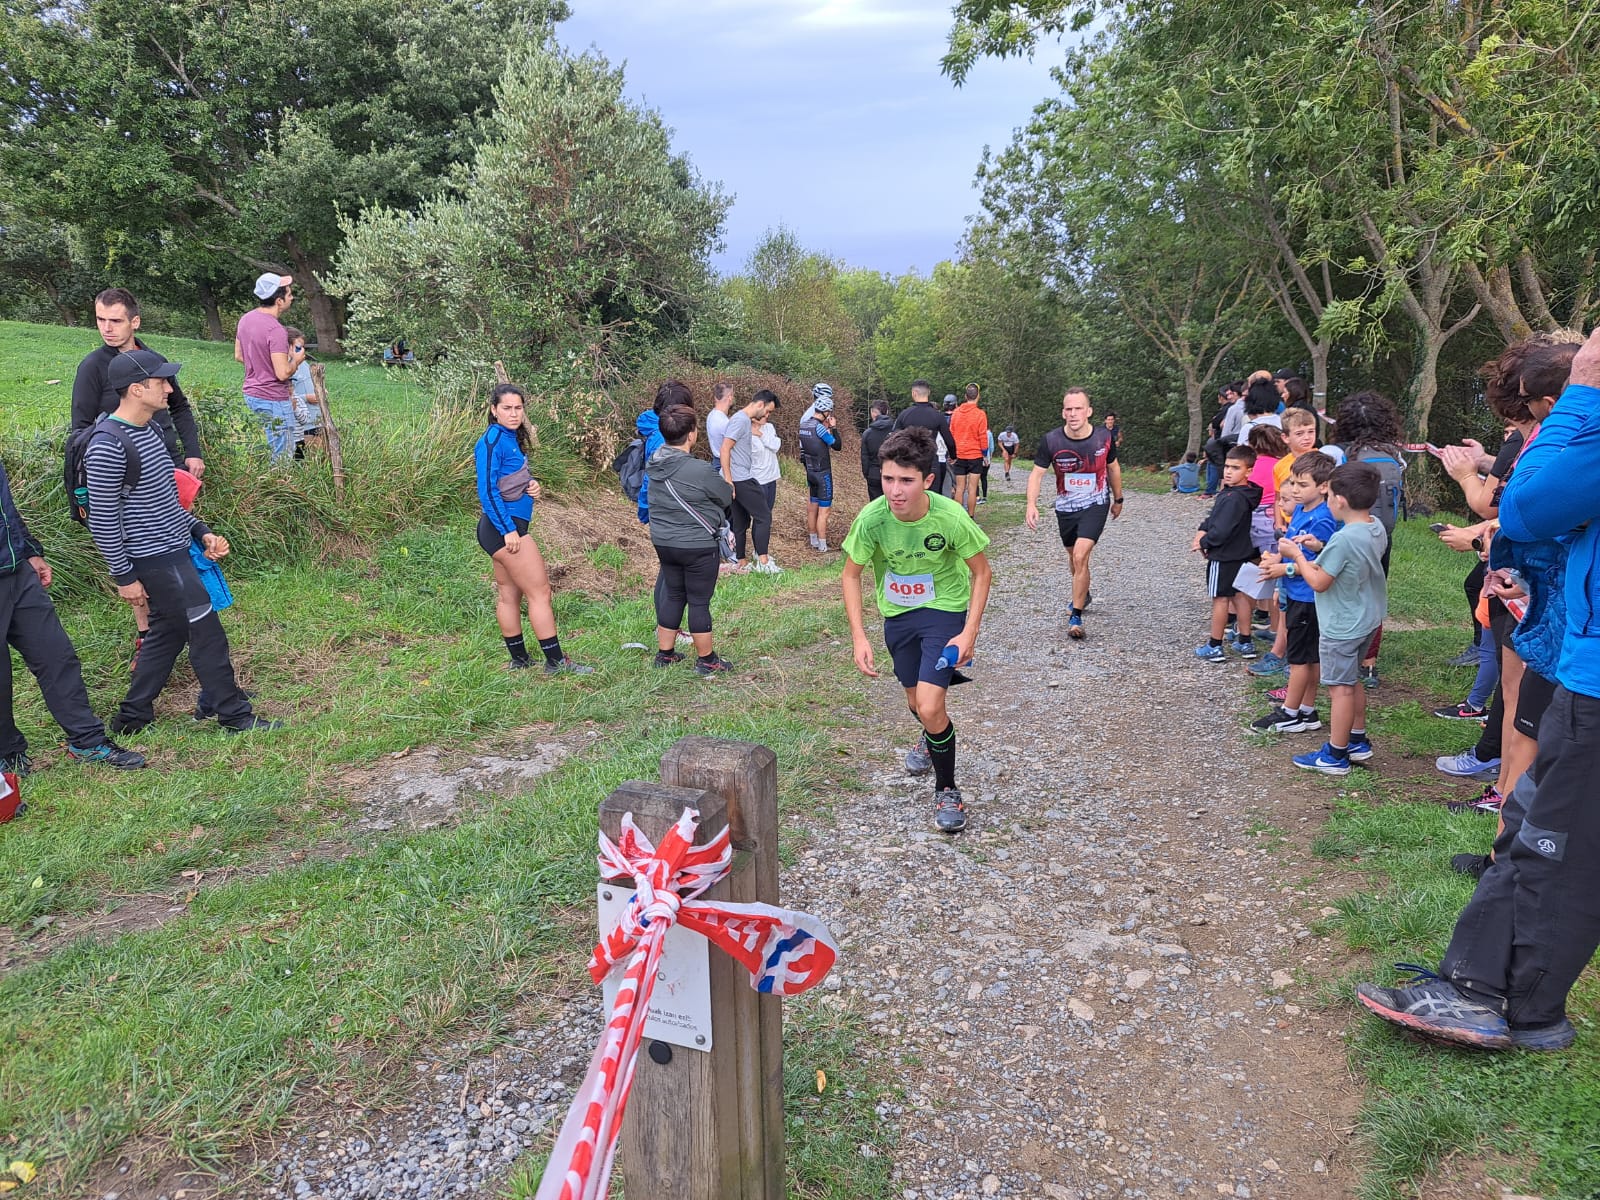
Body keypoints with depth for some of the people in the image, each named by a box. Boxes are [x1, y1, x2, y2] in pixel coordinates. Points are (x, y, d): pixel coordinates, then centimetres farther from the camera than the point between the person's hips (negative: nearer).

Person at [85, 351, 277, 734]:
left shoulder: (148, 429, 10)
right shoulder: (108, 448, -21)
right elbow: (103, 521, -18)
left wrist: (200, 532, 12)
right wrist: (124, 576, -14)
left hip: (173, 551, 10)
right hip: (157, 561, -10)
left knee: (167, 631, 17)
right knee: (207, 633, -2)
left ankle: (132, 717, 29)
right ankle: (235, 716, 10)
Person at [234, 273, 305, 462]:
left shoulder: (246, 319, 6)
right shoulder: (276, 330, -23)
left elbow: (238, 356, 17)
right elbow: (283, 373, -25)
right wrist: (296, 361, -6)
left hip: (251, 394, 9)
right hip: (273, 400, -9)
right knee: (283, 458, -2)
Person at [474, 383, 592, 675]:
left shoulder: (511, 438, 12)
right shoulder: (492, 441, -16)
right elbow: (487, 491, -20)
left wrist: (532, 486, 1)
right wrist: (508, 530, -21)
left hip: (509, 527, 10)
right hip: (504, 528, -10)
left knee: (509, 594, 13)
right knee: (539, 591, -6)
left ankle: (519, 659, 21)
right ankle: (556, 661, -2)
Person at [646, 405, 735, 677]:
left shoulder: (654, 464, -2)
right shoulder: (700, 470, -23)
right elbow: (727, 497, -9)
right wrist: (725, 484, 13)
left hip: (663, 542, 7)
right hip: (698, 546, -7)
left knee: (672, 595, 19)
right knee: (699, 601, 4)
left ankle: (665, 654, 28)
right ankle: (706, 661, 17)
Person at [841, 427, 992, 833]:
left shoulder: (951, 517, -28)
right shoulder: (872, 518, -24)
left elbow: (981, 572, -11)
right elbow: (851, 575, -8)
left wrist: (969, 632, -18)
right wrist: (858, 636, -15)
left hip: (945, 610, -3)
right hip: (897, 613, 3)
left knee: (929, 706, -18)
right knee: (916, 701, 20)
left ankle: (947, 790, 7)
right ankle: (933, 737, 58)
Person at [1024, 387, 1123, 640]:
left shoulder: (1103, 438, -13)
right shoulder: (1051, 440, -16)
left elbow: (1113, 467, 5)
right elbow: (1037, 473, -11)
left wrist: (1118, 499, 16)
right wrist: (1031, 504, -28)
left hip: (1096, 505, -2)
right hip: (1065, 507, 2)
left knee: (1080, 556, -19)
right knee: (1075, 556, 20)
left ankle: (1076, 616, -10)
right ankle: (1082, 594, 50)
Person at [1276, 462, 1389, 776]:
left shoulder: (1343, 539, -28)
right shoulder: (1377, 528, -1)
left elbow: (1319, 583, -21)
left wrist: (1297, 555, -9)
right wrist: (1320, 555, 6)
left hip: (1341, 626, -9)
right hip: (1367, 619, 9)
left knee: (1340, 688, 1)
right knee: (1353, 680, 22)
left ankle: (1335, 756, 11)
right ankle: (1358, 741, 35)